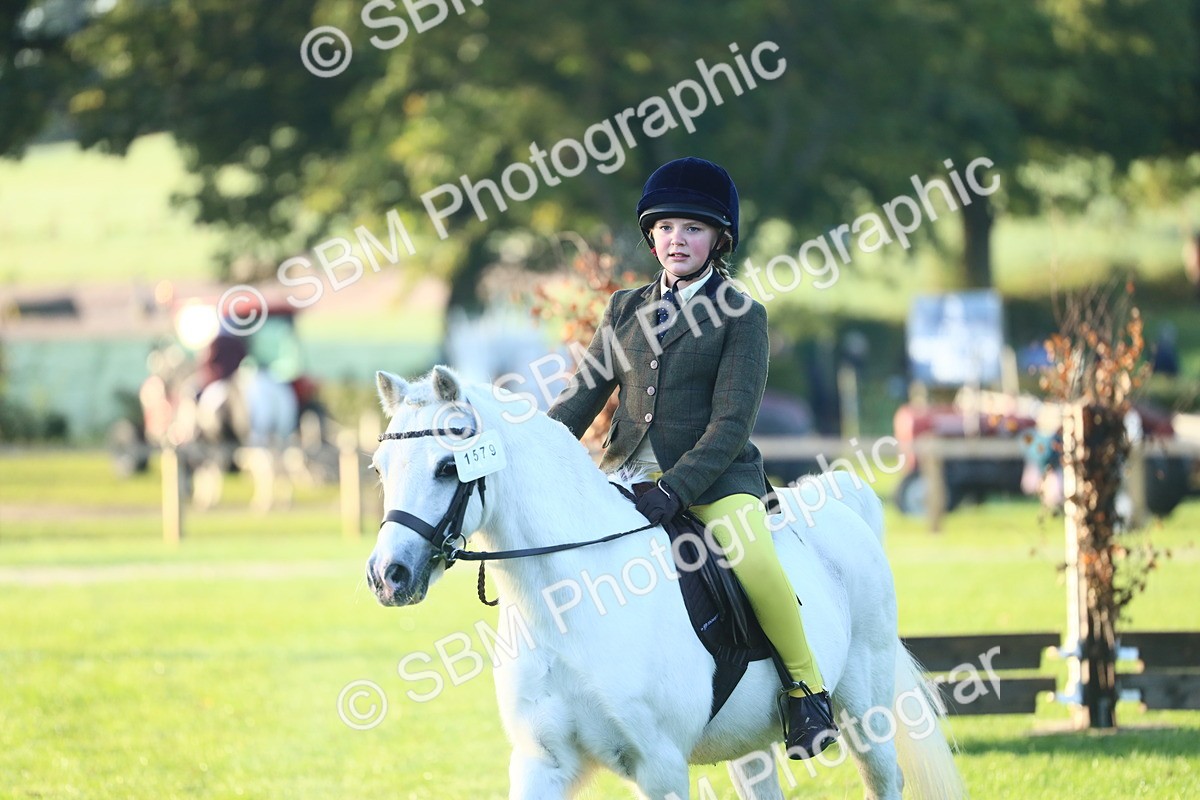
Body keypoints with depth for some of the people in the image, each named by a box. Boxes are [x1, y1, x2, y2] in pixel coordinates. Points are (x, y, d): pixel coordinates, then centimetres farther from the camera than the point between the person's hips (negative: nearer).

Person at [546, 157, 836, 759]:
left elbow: (731, 423, -11)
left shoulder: (740, 316, -2)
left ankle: (805, 683, -8)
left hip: (714, 477, -5)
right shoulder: (626, 310, 12)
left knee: (755, 564, -31)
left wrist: (673, 491, -24)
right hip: (628, 472, 5)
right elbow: (582, 396, 11)